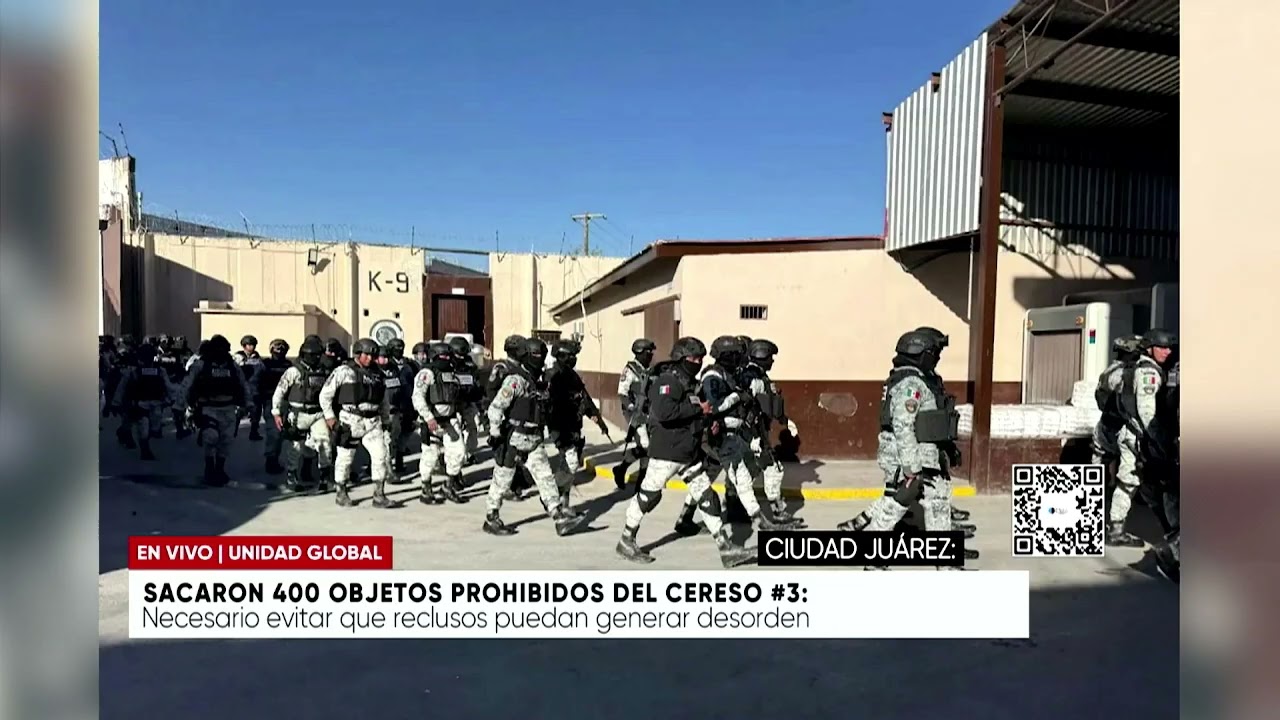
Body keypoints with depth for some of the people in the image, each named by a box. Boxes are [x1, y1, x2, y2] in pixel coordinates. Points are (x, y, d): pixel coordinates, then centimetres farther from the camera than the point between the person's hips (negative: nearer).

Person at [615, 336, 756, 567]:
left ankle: (726, 548, 11)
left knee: (707, 496, 7)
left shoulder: (692, 383, 14)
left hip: (691, 452, 9)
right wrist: (698, 409, -23)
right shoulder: (667, 380, -16)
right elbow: (663, 411, -32)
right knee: (648, 495, 3)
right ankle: (626, 541, 20)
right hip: (667, 451, -9)